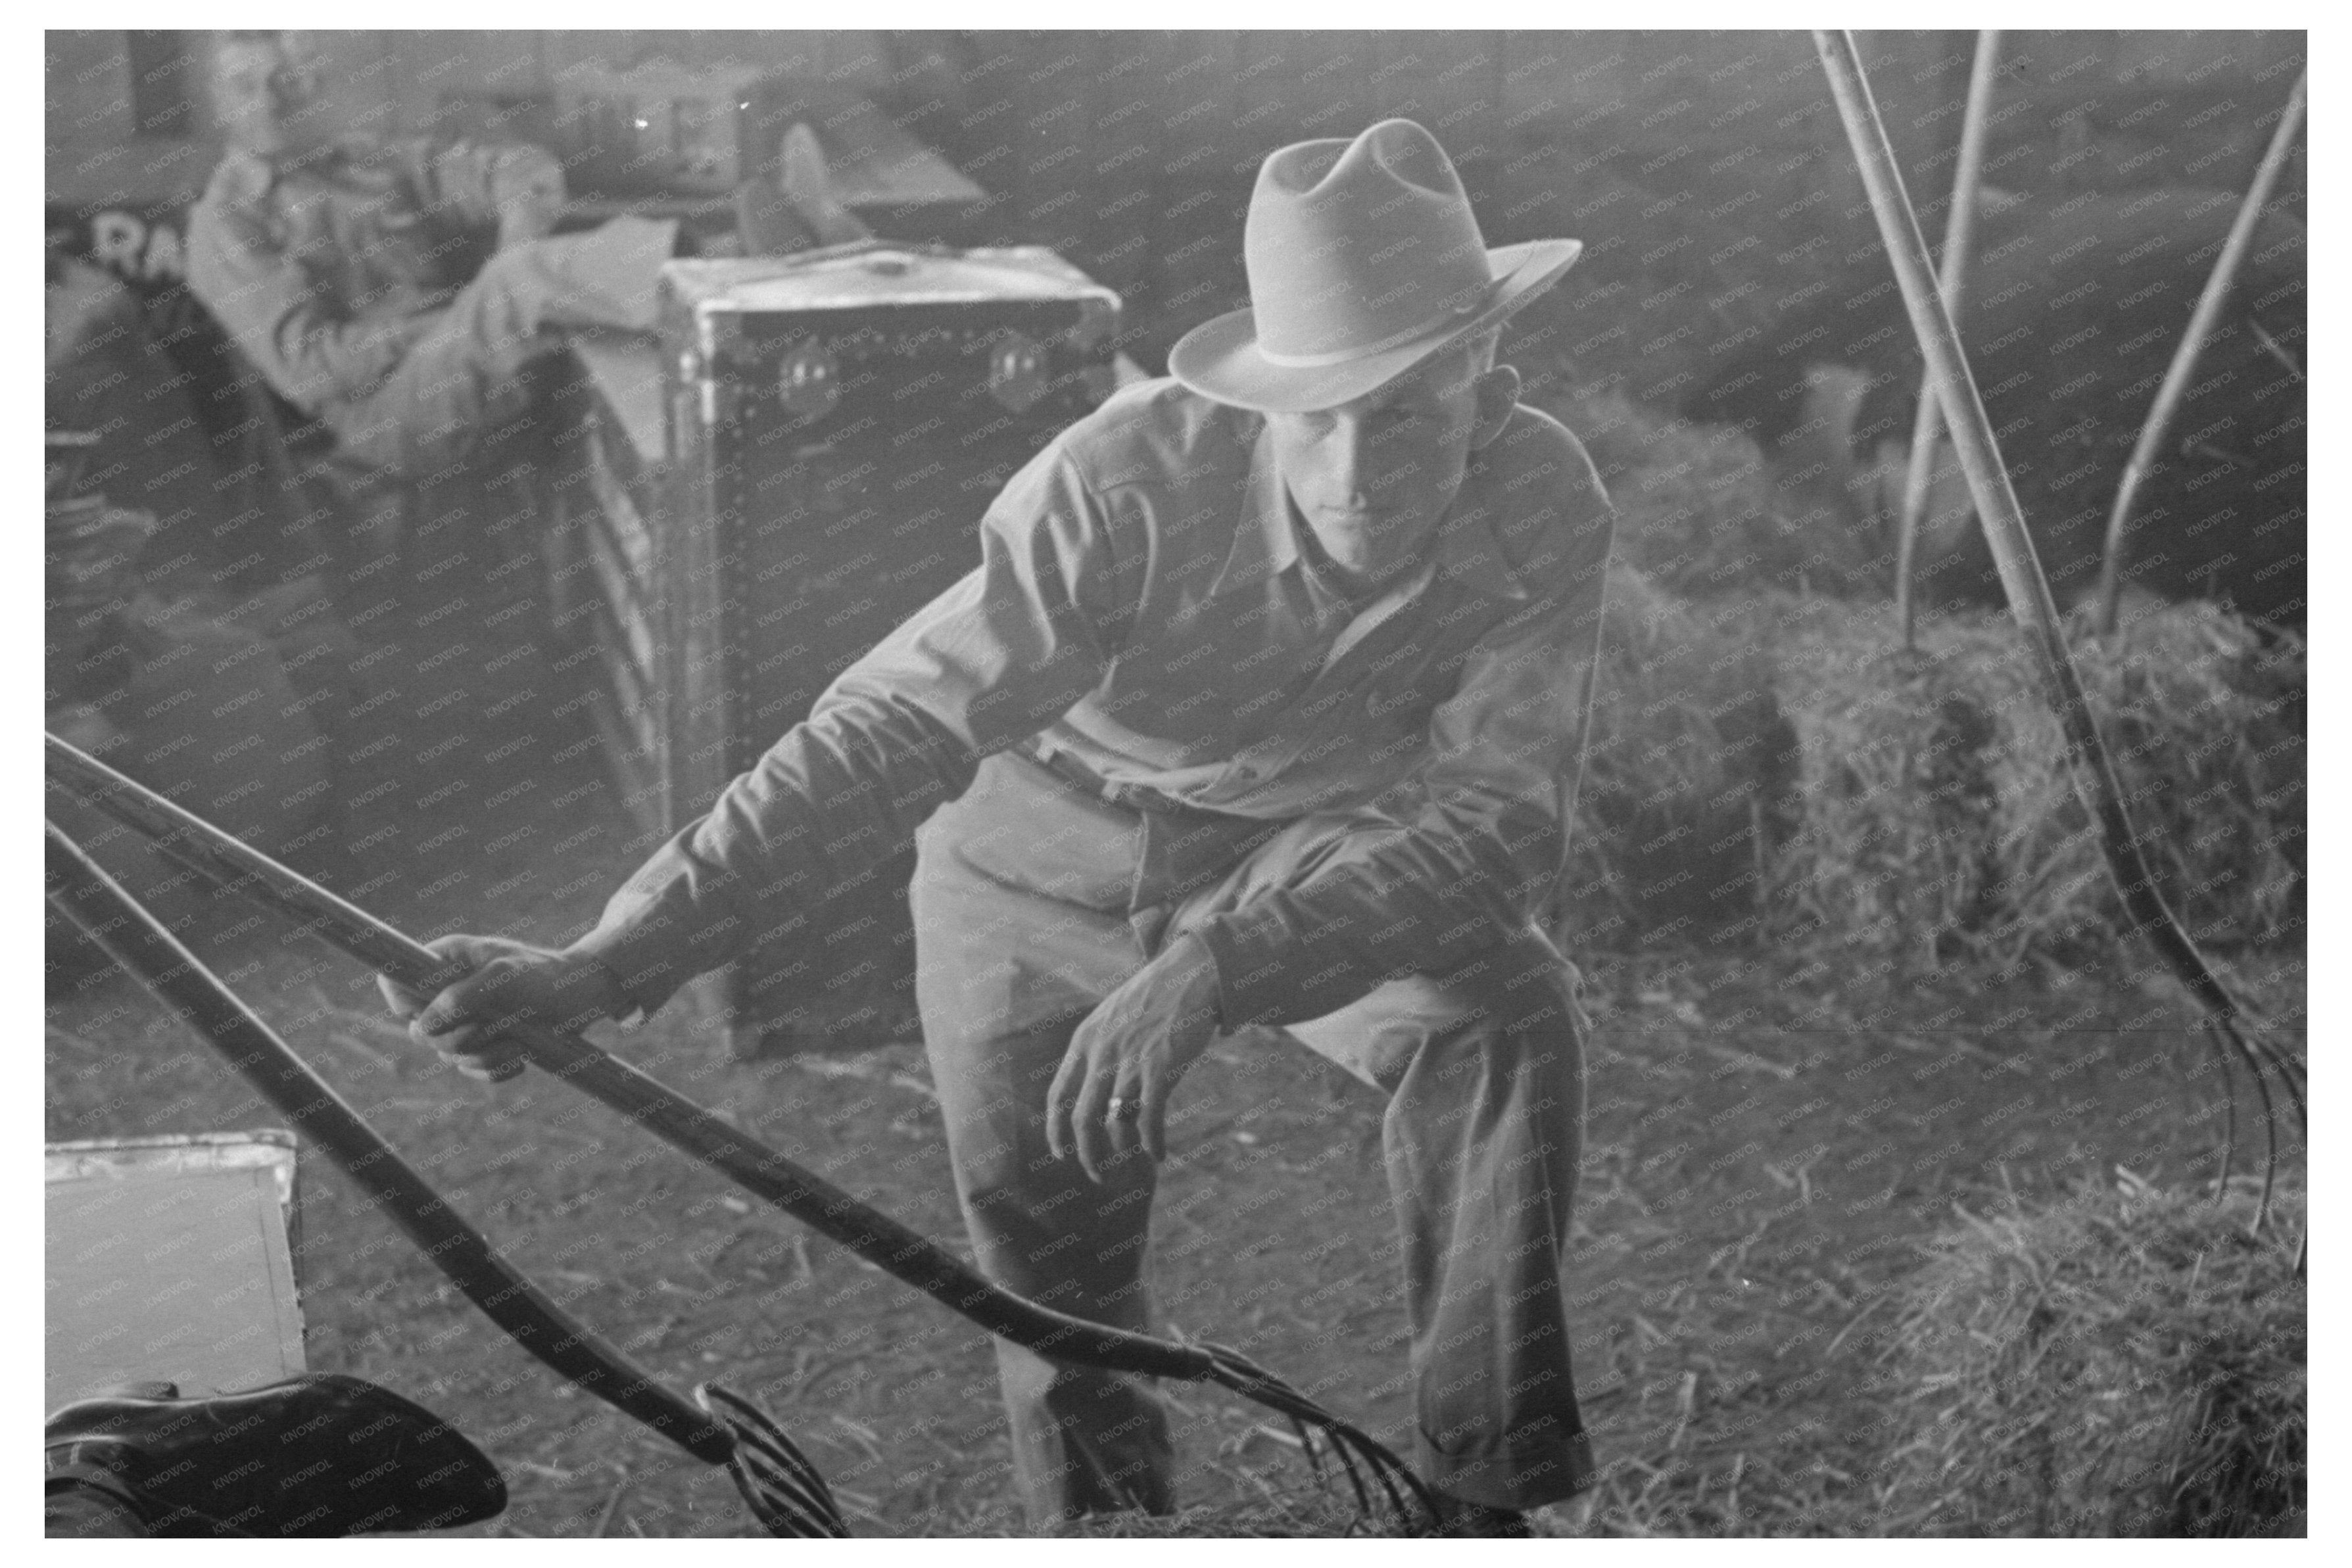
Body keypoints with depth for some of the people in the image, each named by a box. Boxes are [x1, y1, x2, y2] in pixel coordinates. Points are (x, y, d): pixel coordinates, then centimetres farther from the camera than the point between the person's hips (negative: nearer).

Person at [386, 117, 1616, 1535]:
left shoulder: (1544, 504, -26)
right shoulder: (1130, 478, -33)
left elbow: (1501, 813, -33)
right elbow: (893, 731, -36)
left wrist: (1222, 962, -49)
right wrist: (608, 964, -45)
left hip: (1338, 859, 1)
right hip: (1049, 853, 0)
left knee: (1513, 1021, -27)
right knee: (1048, 1259, 6)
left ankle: (1485, 1497, -13)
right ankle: (1097, 1516, 37)